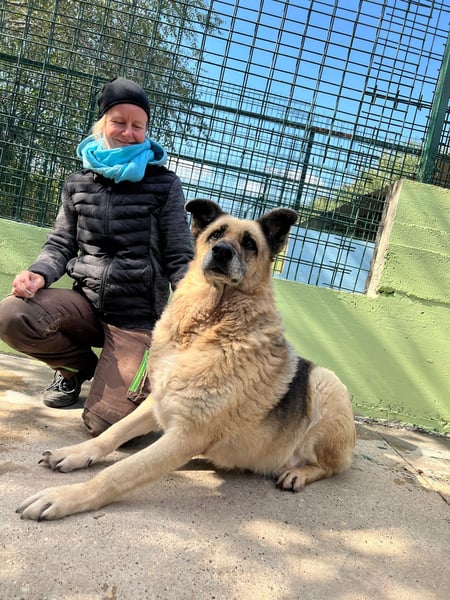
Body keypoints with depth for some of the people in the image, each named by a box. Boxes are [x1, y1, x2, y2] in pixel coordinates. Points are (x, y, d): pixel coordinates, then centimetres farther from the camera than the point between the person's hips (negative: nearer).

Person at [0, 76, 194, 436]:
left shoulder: (164, 185, -2)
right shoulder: (79, 184, 8)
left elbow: (179, 258, -3)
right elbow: (61, 245, 11)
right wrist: (39, 274, -12)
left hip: (137, 317, -3)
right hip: (87, 302, 4)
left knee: (103, 422, -17)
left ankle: (135, 377, 21)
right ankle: (80, 366, 6)